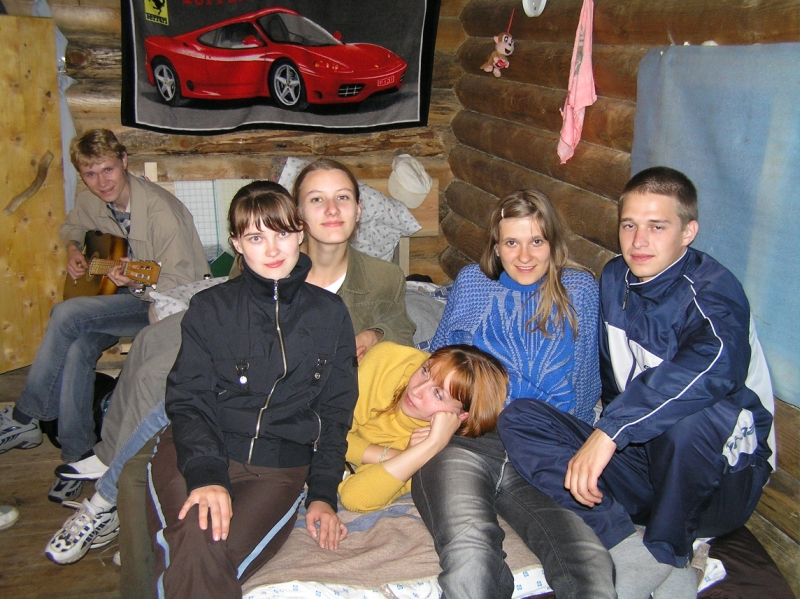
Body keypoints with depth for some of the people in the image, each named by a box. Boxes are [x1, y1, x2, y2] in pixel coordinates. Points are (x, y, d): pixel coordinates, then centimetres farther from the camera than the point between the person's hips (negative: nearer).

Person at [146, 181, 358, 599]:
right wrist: (206, 476, -17)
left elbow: (335, 412, 13)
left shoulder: (329, 314, 10)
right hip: (197, 454, 0)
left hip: (280, 468, 0)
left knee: (212, 553, -30)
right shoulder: (210, 308, 7)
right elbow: (187, 400, 0)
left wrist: (322, 496, 3)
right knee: (193, 543, -32)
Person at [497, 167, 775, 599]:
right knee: (517, 418, -11)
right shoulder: (615, 279, 5)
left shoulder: (711, 290, -18)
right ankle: (633, 557, -26)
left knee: (692, 416, -41)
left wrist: (612, 429, -45)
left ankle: (663, 554, -12)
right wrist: (604, 431, 12)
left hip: (723, 474, -6)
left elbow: (717, 364, -42)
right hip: (635, 460, 7)